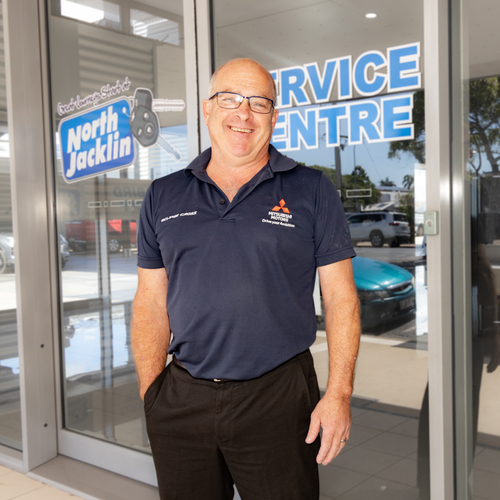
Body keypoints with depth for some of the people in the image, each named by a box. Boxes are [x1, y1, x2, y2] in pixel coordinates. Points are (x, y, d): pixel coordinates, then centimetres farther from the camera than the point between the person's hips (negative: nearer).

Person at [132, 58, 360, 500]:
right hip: (182, 401, 3)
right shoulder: (163, 197, 8)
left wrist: (339, 394, -8)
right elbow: (151, 301, 8)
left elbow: (340, 297, 0)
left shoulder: (312, 191, 1)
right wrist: (150, 396, 1)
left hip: (278, 399, -2)